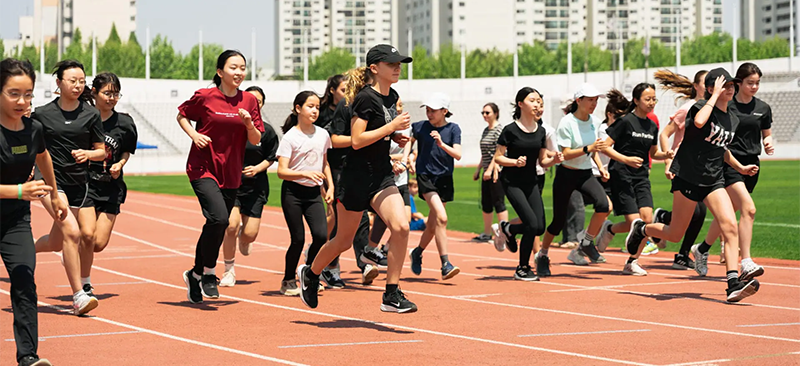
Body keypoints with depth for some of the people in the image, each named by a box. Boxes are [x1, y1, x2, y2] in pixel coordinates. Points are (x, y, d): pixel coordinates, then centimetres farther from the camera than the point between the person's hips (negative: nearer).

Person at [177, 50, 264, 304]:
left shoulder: (249, 101, 4)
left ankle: (195, 275, 30)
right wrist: (194, 135, -8)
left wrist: (248, 123, -12)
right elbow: (182, 115, 10)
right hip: (203, 168, -5)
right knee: (219, 217, -24)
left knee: (218, 226, 9)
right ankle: (209, 272, -4)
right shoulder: (205, 97, -6)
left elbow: (255, 141, 8)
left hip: (231, 173, 5)